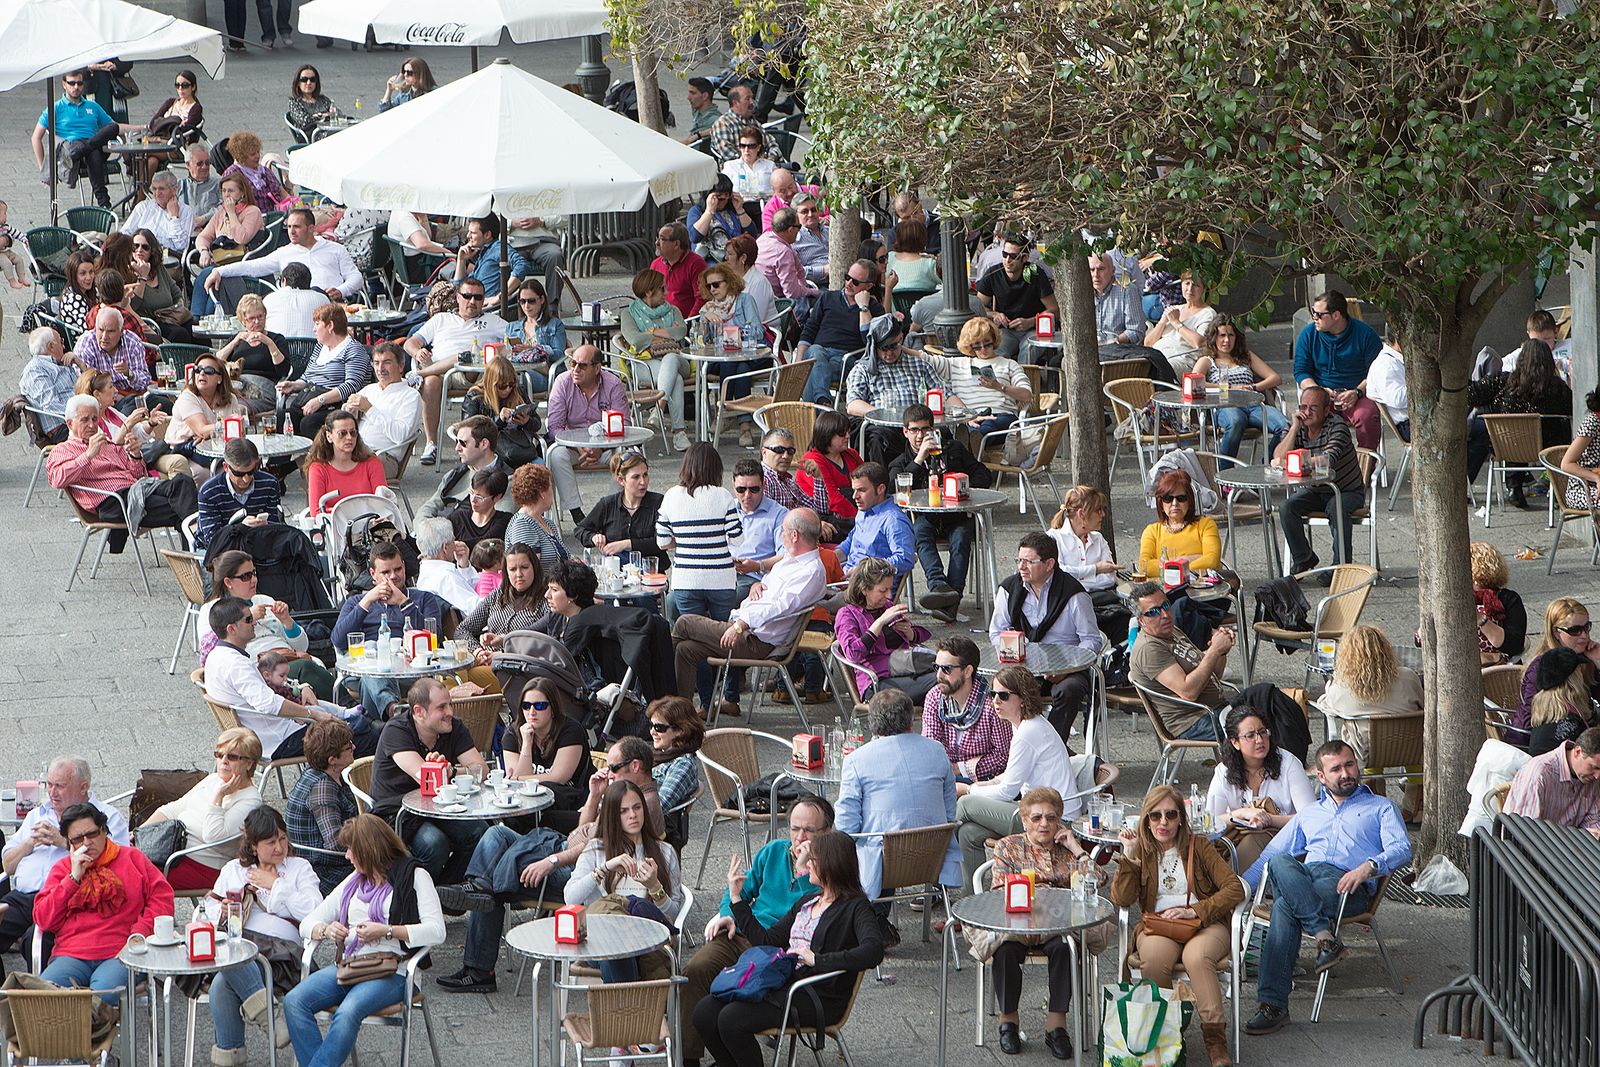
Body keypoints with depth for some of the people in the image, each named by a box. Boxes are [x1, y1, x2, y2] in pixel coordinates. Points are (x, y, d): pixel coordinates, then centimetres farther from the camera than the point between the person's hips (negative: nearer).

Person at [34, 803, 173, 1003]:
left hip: (118, 956, -2)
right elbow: (43, 920, 10)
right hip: (71, 955, 2)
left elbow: (162, 898, 10)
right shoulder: (63, 868, 22)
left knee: (103, 993, -38)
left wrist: (140, 932, -6)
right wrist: (73, 878, 5)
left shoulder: (131, 858, 18)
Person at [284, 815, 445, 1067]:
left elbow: (436, 932, -7)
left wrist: (387, 932, -15)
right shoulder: (354, 881, 26)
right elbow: (308, 924, 23)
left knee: (347, 1012, -36)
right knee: (294, 1001, -22)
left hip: (391, 972, -6)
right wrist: (326, 930, -1)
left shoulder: (414, 876, 6)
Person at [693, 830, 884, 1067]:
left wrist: (818, 959, -28)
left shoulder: (855, 907, -6)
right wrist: (736, 898, 20)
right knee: (704, 1013, -8)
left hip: (821, 998, -8)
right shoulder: (807, 902, 21)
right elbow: (766, 940, 21)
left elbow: (873, 952, -25)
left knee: (732, 1019, -25)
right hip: (783, 983, 8)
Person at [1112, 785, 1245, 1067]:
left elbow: (1235, 890, -1)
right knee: (1154, 956, -36)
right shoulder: (1141, 851, 12)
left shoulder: (1199, 848, 8)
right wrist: (1129, 856, -8)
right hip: (1156, 926, 1)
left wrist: (1194, 911, -12)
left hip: (1205, 924, -1)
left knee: (1197, 956, -37)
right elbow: (1121, 900, 0)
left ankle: (1216, 1039, -37)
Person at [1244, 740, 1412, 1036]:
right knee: (1279, 863, -36)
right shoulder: (1309, 813, 36)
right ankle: (1325, 937, -44)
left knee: (1285, 908, -34)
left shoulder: (1381, 807, 23)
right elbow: (1271, 853, 30)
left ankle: (1273, 1004, -38)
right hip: (1304, 876, 4)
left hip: (1348, 886, -4)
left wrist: (1368, 867, -17)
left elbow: (1402, 850, 5)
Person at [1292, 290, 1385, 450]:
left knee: (1367, 416, -34)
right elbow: (1300, 372, 7)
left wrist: (1357, 392, -19)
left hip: (1357, 396, -1)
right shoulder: (1308, 333, 7)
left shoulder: (1365, 334, -1)